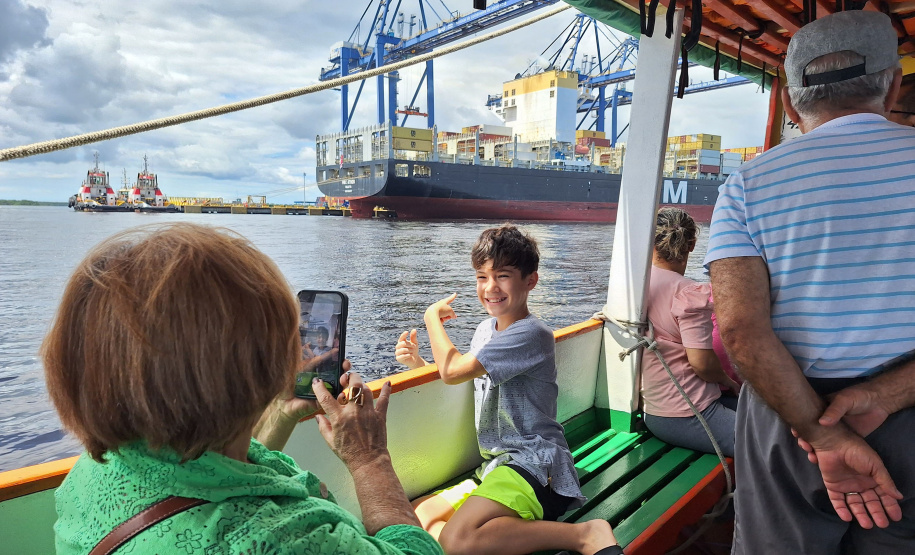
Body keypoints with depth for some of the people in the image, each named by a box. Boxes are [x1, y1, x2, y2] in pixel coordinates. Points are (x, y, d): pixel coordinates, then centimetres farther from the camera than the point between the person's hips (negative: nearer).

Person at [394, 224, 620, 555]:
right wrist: (417, 361, 5)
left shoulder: (531, 335, -16)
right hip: (495, 466, 9)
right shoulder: (486, 329, 13)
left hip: (534, 463, -9)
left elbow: (453, 370, -18)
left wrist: (432, 318, -1)